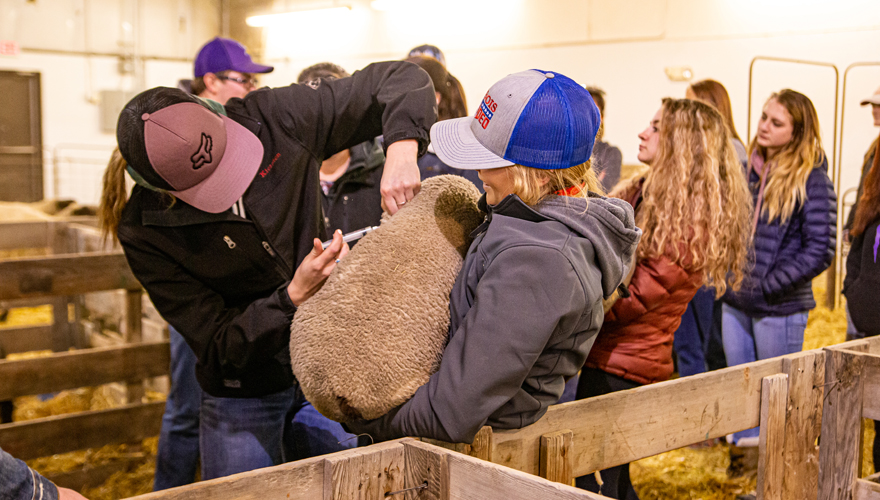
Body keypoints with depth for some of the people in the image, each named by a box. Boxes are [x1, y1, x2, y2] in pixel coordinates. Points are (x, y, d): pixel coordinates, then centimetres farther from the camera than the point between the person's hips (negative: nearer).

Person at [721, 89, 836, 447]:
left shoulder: (811, 181, -11)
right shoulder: (748, 169, 7)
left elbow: (819, 251, -13)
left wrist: (768, 284, -15)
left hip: (780, 308, -6)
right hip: (735, 301, 6)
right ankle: (745, 446, 31)